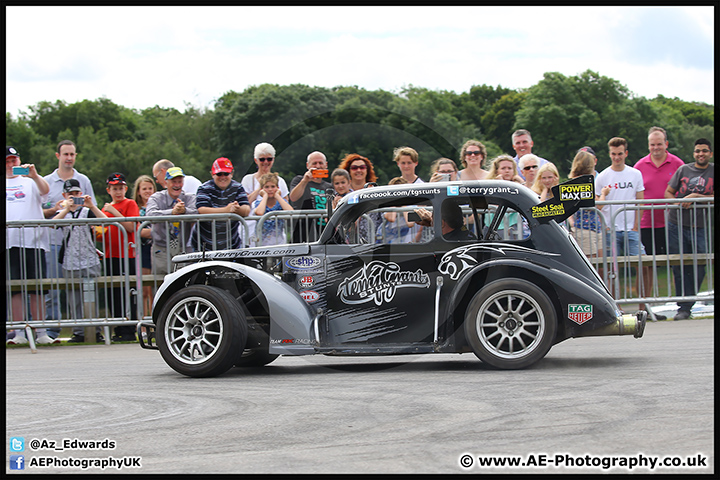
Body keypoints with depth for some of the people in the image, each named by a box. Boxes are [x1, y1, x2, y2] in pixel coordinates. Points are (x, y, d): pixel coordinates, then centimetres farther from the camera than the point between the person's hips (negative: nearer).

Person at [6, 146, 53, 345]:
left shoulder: (30, 181, 11)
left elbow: (45, 190, -9)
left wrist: (34, 176, -26)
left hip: (34, 240, -1)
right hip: (9, 242, 1)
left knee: (36, 289, 0)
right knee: (15, 289, -1)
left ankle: (41, 333, 3)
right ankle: (19, 333, 2)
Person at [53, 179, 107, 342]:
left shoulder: (87, 212, 7)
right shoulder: (61, 213, 10)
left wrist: (91, 206, -23)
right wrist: (67, 209, -25)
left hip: (90, 262, -1)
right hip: (69, 263, 1)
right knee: (74, 300, 2)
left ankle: (95, 331, 4)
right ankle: (79, 332, 7)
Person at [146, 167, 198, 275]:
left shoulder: (190, 198, 8)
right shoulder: (156, 198, 3)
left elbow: (196, 213, -13)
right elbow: (150, 214, -18)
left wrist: (184, 210, -36)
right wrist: (172, 212, -34)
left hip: (184, 250, 1)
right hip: (161, 250, -1)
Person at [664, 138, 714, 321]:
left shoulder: (714, 172, 3)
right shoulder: (683, 170, 9)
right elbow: (668, 193, 10)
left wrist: (696, 197, -15)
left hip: (700, 227, -1)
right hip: (676, 225, 1)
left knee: (698, 268, -3)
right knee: (679, 267, 1)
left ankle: (686, 307, 6)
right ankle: (684, 306, 9)